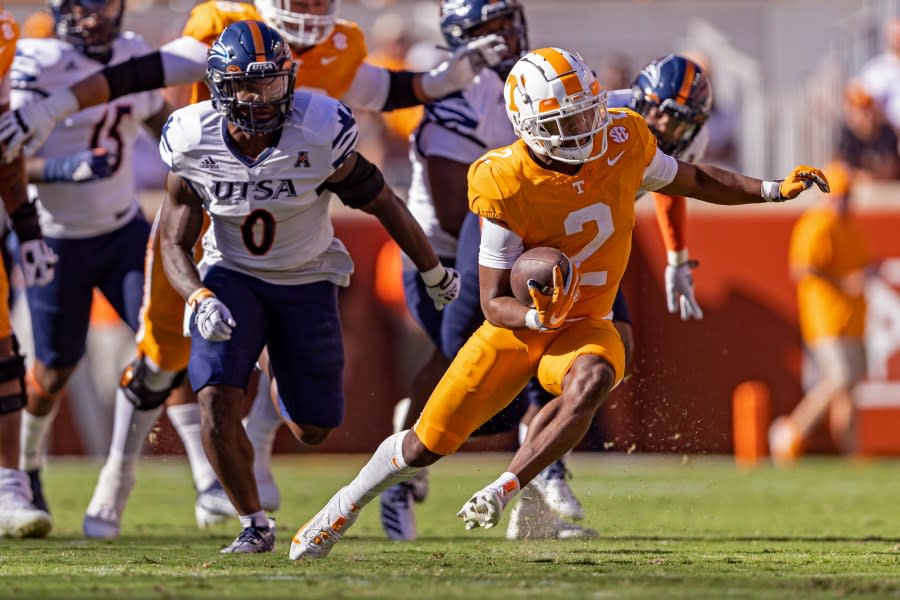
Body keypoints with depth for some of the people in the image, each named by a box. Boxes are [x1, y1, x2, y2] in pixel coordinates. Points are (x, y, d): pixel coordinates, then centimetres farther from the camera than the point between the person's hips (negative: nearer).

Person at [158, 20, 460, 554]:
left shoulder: (320, 135, -23)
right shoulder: (194, 144, -17)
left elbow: (382, 203, -8)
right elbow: (176, 244, -9)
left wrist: (436, 273, 5)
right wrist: (201, 301, -29)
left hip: (307, 280, 0)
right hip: (232, 275, 0)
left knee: (313, 428, 5)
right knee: (217, 400, -21)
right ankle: (255, 525, -1)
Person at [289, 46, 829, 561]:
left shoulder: (621, 145, -13)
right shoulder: (507, 186, -23)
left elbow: (690, 181, 9)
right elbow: (494, 302, -18)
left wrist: (774, 190, 2)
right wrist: (536, 317, -39)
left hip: (584, 327, 2)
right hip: (518, 326, -2)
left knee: (590, 383, -36)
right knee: (426, 444, 2)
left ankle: (505, 489, -28)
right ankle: (343, 510, 29)